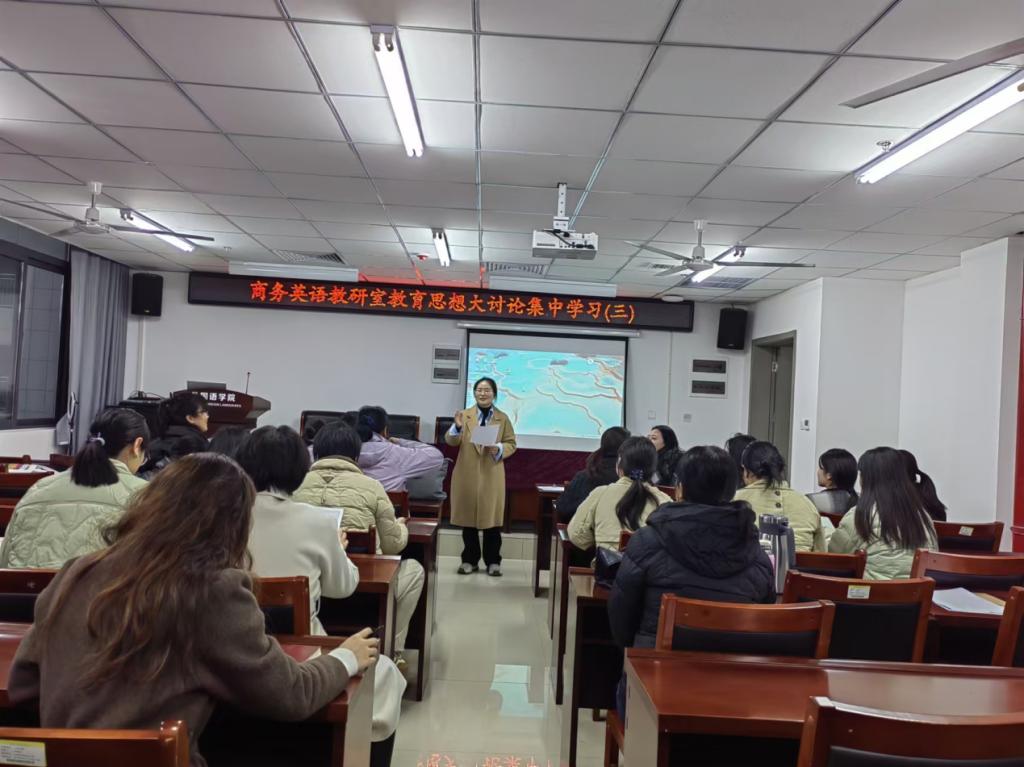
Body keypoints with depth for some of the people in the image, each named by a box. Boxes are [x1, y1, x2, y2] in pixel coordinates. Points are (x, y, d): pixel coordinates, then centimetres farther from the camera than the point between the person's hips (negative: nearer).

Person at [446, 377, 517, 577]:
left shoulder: (503, 418, 3)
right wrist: (457, 427, -24)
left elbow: (511, 444, 4)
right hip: (467, 475, 1)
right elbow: (451, 442, -4)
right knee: (468, 518, 8)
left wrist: (499, 450, -16)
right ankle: (470, 560, 19)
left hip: (492, 476, -1)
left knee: (491, 519, 4)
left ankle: (493, 561, 15)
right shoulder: (464, 415, 3)